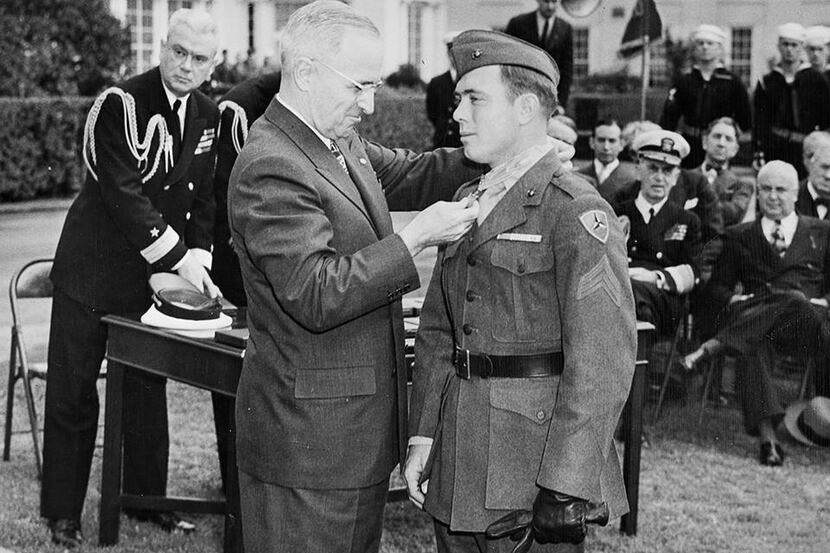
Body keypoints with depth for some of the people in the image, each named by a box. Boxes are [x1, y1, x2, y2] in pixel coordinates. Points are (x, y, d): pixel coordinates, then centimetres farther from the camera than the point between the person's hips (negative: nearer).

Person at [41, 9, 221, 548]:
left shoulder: (210, 117, 5)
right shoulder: (120, 104, -17)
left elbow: (203, 199, 10)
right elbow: (121, 193, -24)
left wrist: (197, 262, -4)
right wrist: (179, 258, -25)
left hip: (154, 275, 6)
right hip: (93, 269, -6)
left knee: (148, 389, 13)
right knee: (73, 393, 1)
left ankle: (147, 498, 26)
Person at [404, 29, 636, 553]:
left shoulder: (577, 211, -12)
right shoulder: (465, 202, 13)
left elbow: (603, 358, -17)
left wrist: (565, 488, -20)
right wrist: (422, 436, 7)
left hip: (536, 469, -7)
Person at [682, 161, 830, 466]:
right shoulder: (740, 236, 25)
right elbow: (717, 285, 18)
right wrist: (734, 300, -4)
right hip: (753, 319, 0)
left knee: (795, 302, -38)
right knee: (755, 346, -37)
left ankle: (717, 344, -37)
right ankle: (766, 435, -45)